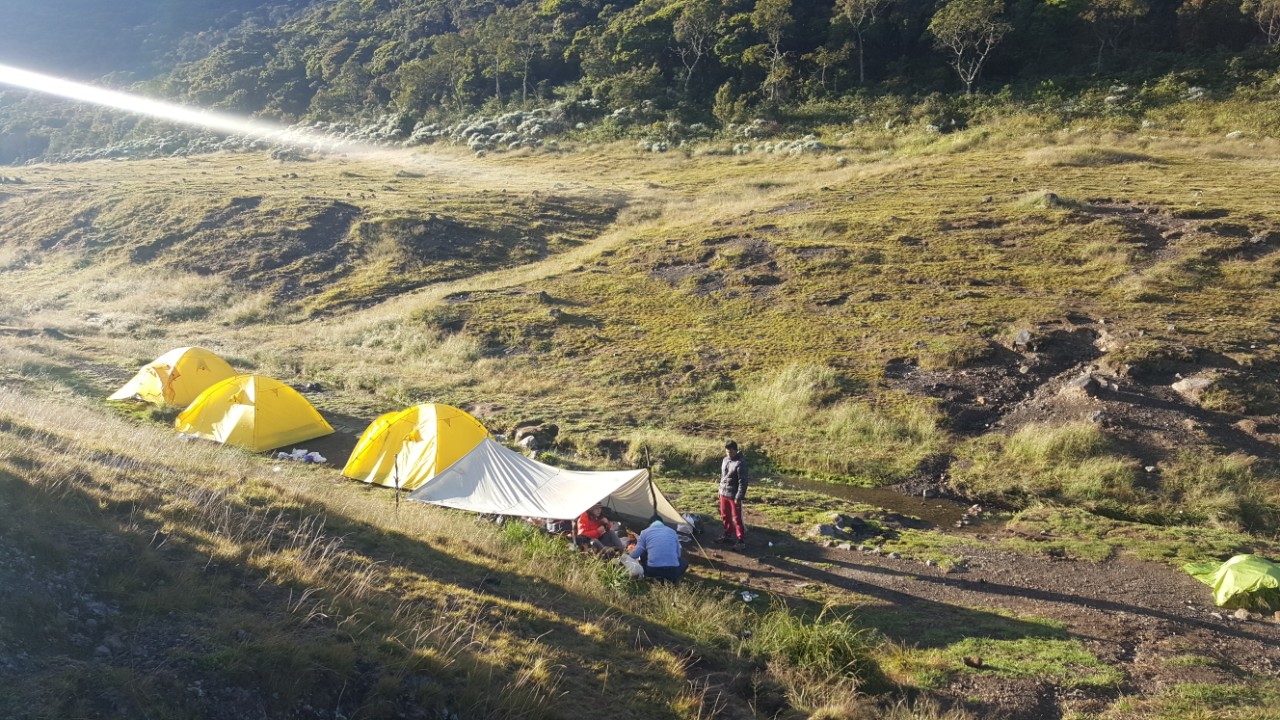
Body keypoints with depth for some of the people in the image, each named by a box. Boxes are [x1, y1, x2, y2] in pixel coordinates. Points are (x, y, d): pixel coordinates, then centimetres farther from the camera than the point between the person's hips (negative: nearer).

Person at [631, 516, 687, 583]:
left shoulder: (645, 532, 9)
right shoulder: (672, 532, 15)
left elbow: (635, 555, 8)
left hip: (652, 571, -1)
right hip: (672, 571, 1)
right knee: (684, 562, 34)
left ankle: (657, 577, 9)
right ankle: (672, 578, 5)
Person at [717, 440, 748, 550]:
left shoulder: (740, 463, -18)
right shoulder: (725, 460, 7)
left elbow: (743, 482, -19)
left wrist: (739, 497, -20)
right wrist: (721, 490, 18)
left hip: (734, 496, -8)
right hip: (724, 494, 8)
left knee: (737, 519, -3)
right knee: (725, 516, 18)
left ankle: (741, 540, 5)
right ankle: (728, 535, 34)